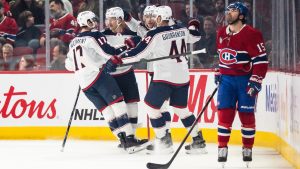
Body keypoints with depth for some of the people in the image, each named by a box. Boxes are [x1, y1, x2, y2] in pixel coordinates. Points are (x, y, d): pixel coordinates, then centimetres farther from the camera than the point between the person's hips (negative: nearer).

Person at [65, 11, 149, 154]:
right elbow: (108, 53, -12)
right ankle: (130, 140, -20)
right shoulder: (94, 36, -2)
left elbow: (69, 65, 27)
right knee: (118, 104, -9)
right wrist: (124, 50, 2)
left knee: (106, 110, 8)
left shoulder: (73, 43, 21)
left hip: (84, 84, 7)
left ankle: (124, 140, 0)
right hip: (99, 75, -7)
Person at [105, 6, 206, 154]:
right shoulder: (182, 30, 5)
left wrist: (117, 60, -9)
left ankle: (164, 142, 3)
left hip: (164, 77, -7)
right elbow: (195, 36, 26)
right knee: (181, 108, 19)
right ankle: (198, 140, 17)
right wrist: (193, 26, 48)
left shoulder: (155, 34, -12)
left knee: (151, 106, 6)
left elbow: (138, 53, -15)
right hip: (183, 77, 7)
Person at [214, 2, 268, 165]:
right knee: (224, 113, -3)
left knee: (246, 115, 3)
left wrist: (255, 81, -20)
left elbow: (261, 60, -16)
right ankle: (222, 148, 3)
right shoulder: (221, 33, 8)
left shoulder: (251, 34, -14)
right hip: (226, 79, 5)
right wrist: (218, 73, 18)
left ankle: (248, 148, 16)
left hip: (245, 80, -5)